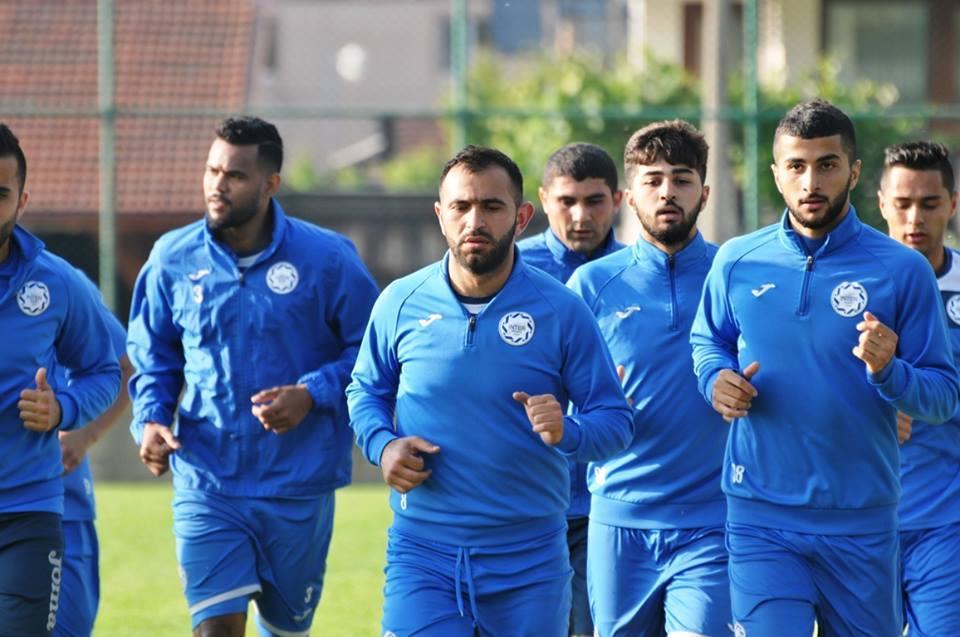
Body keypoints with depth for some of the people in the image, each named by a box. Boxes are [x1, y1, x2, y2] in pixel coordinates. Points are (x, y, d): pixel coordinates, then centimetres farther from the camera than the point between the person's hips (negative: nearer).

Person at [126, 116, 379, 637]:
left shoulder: (326, 258, -7)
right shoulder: (173, 258, 0)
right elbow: (152, 357, 14)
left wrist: (312, 394, -16)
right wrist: (150, 419, -4)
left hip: (299, 487, 0)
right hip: (207, 484, 0)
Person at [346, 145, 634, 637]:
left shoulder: (562, 310, -4)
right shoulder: (400, 302, 1)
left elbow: (615, 420, -1)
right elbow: (366, 390, 17)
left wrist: (566, 433, -22)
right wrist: (382, 444, -4)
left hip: (528, 562, 0)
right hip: (421, 554, 0)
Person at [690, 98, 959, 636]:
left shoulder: (902, 270, -2)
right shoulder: (737, 263, 5)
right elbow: (708, 342, 22)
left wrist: (888, 371, -21)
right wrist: (717, 379, -1)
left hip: (862, 525, 0)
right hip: (762, 520, 0)